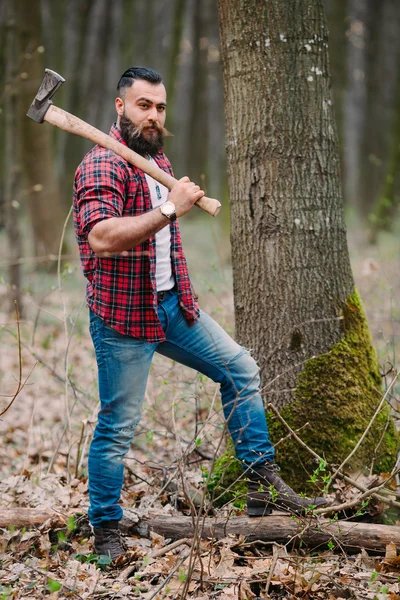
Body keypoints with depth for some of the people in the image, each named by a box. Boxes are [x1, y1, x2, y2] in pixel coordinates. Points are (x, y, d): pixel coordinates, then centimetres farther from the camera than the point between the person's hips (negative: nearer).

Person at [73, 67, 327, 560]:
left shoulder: (158, 160, 15)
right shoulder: (101, 165, -16)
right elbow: (101, 237, -32)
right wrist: (171, 210, -31)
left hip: (173, 305, 9)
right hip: (124, 316, -9)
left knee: (240, 370, 7)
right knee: (117, 426, -3)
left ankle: (262, 486, 12)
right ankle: (105, 532, 10)